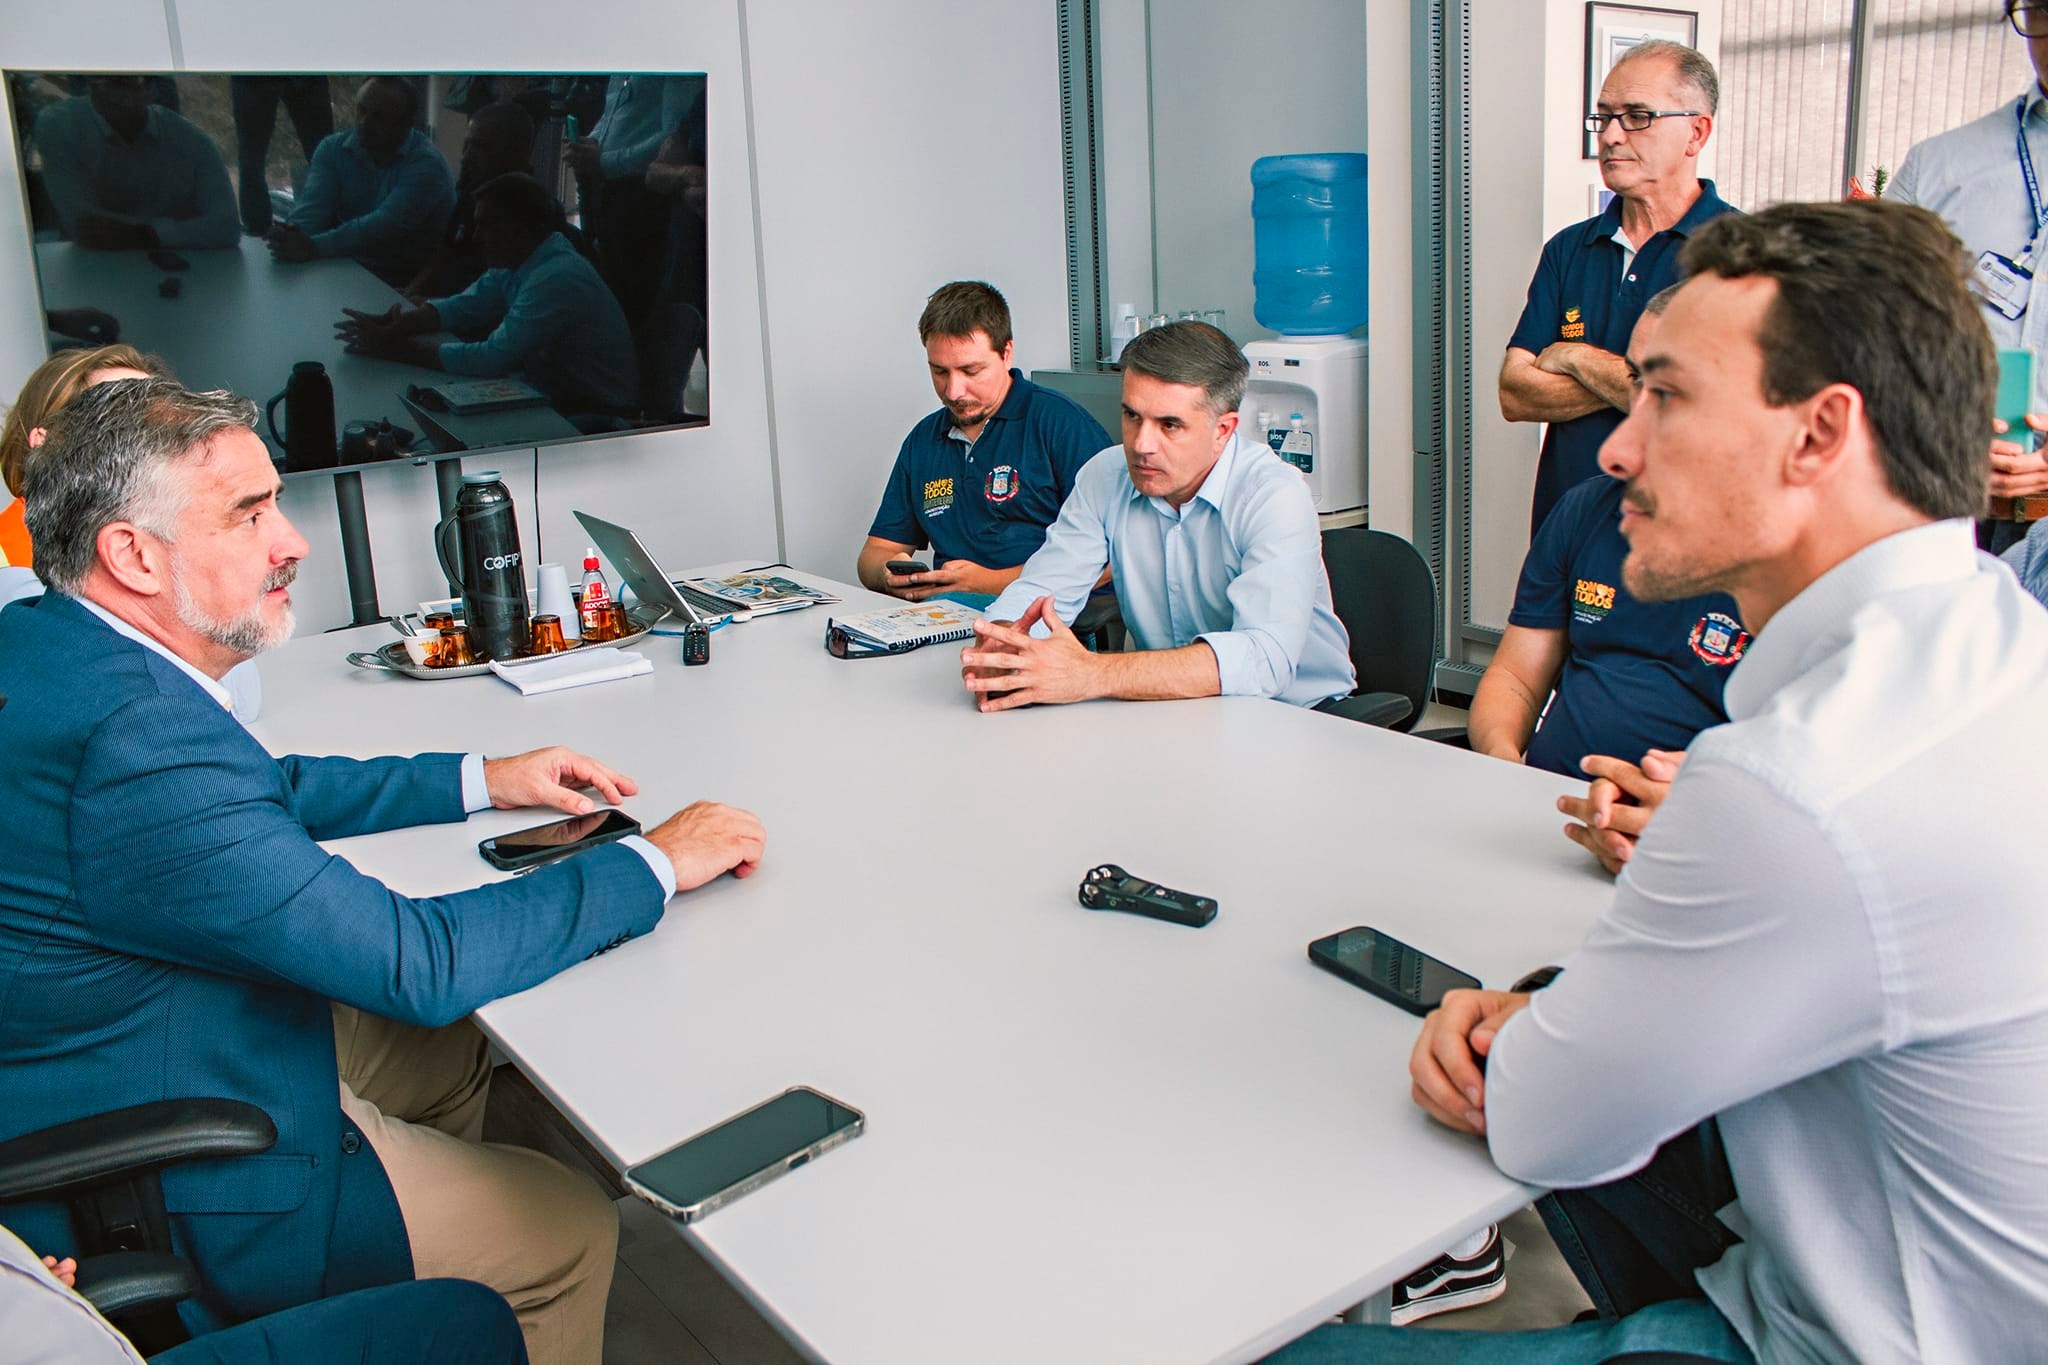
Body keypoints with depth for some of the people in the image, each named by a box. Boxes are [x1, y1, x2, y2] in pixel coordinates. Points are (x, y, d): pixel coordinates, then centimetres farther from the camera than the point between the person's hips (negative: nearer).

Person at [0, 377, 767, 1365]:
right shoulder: (138, 746, -35)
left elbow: (265, 791, 13)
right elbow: (417, 963, -32)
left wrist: (482, 779, 8)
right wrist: (655, 863, -21)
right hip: (162, 1201, -10)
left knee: (451, 1058, 24)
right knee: (573, 1229, 0)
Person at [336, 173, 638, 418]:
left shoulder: (556, 279, -27)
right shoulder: (517, 260, 3)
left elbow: (493, 359, -29)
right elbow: (463, 307, 7)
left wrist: (401, 348, -21)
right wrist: (390, 328, -9)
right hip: (556, 397, 8)